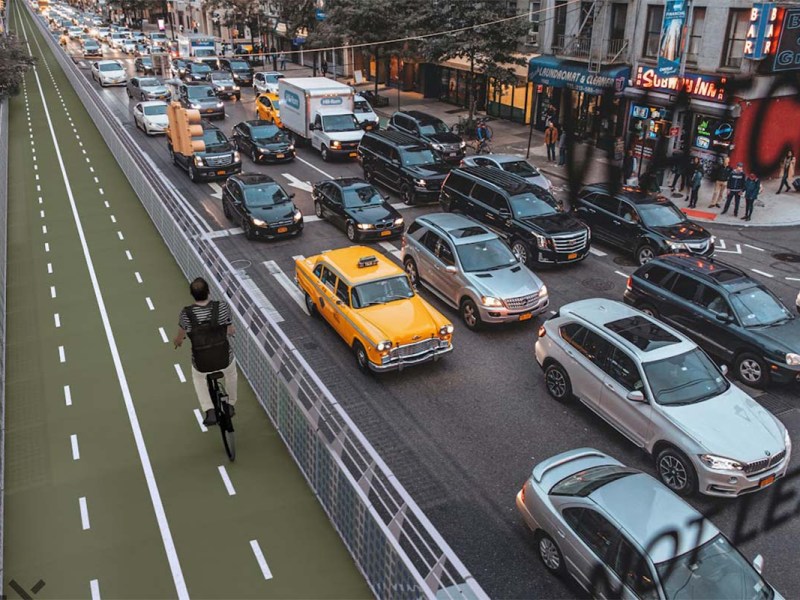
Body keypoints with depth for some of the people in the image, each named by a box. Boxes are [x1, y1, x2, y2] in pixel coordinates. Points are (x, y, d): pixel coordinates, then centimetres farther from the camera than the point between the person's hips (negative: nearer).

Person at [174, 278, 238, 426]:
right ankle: (230, 406, 51)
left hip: (202, 365, 0)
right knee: (230, 372, 37)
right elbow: (231, 332, -5)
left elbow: (179, 339, 0)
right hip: (224, 359, 0)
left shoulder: (186, 314, -16)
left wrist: (177, 342, 24)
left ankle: (210, 411, 24)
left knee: (198, 378, 36)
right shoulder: (222, 306, -17)